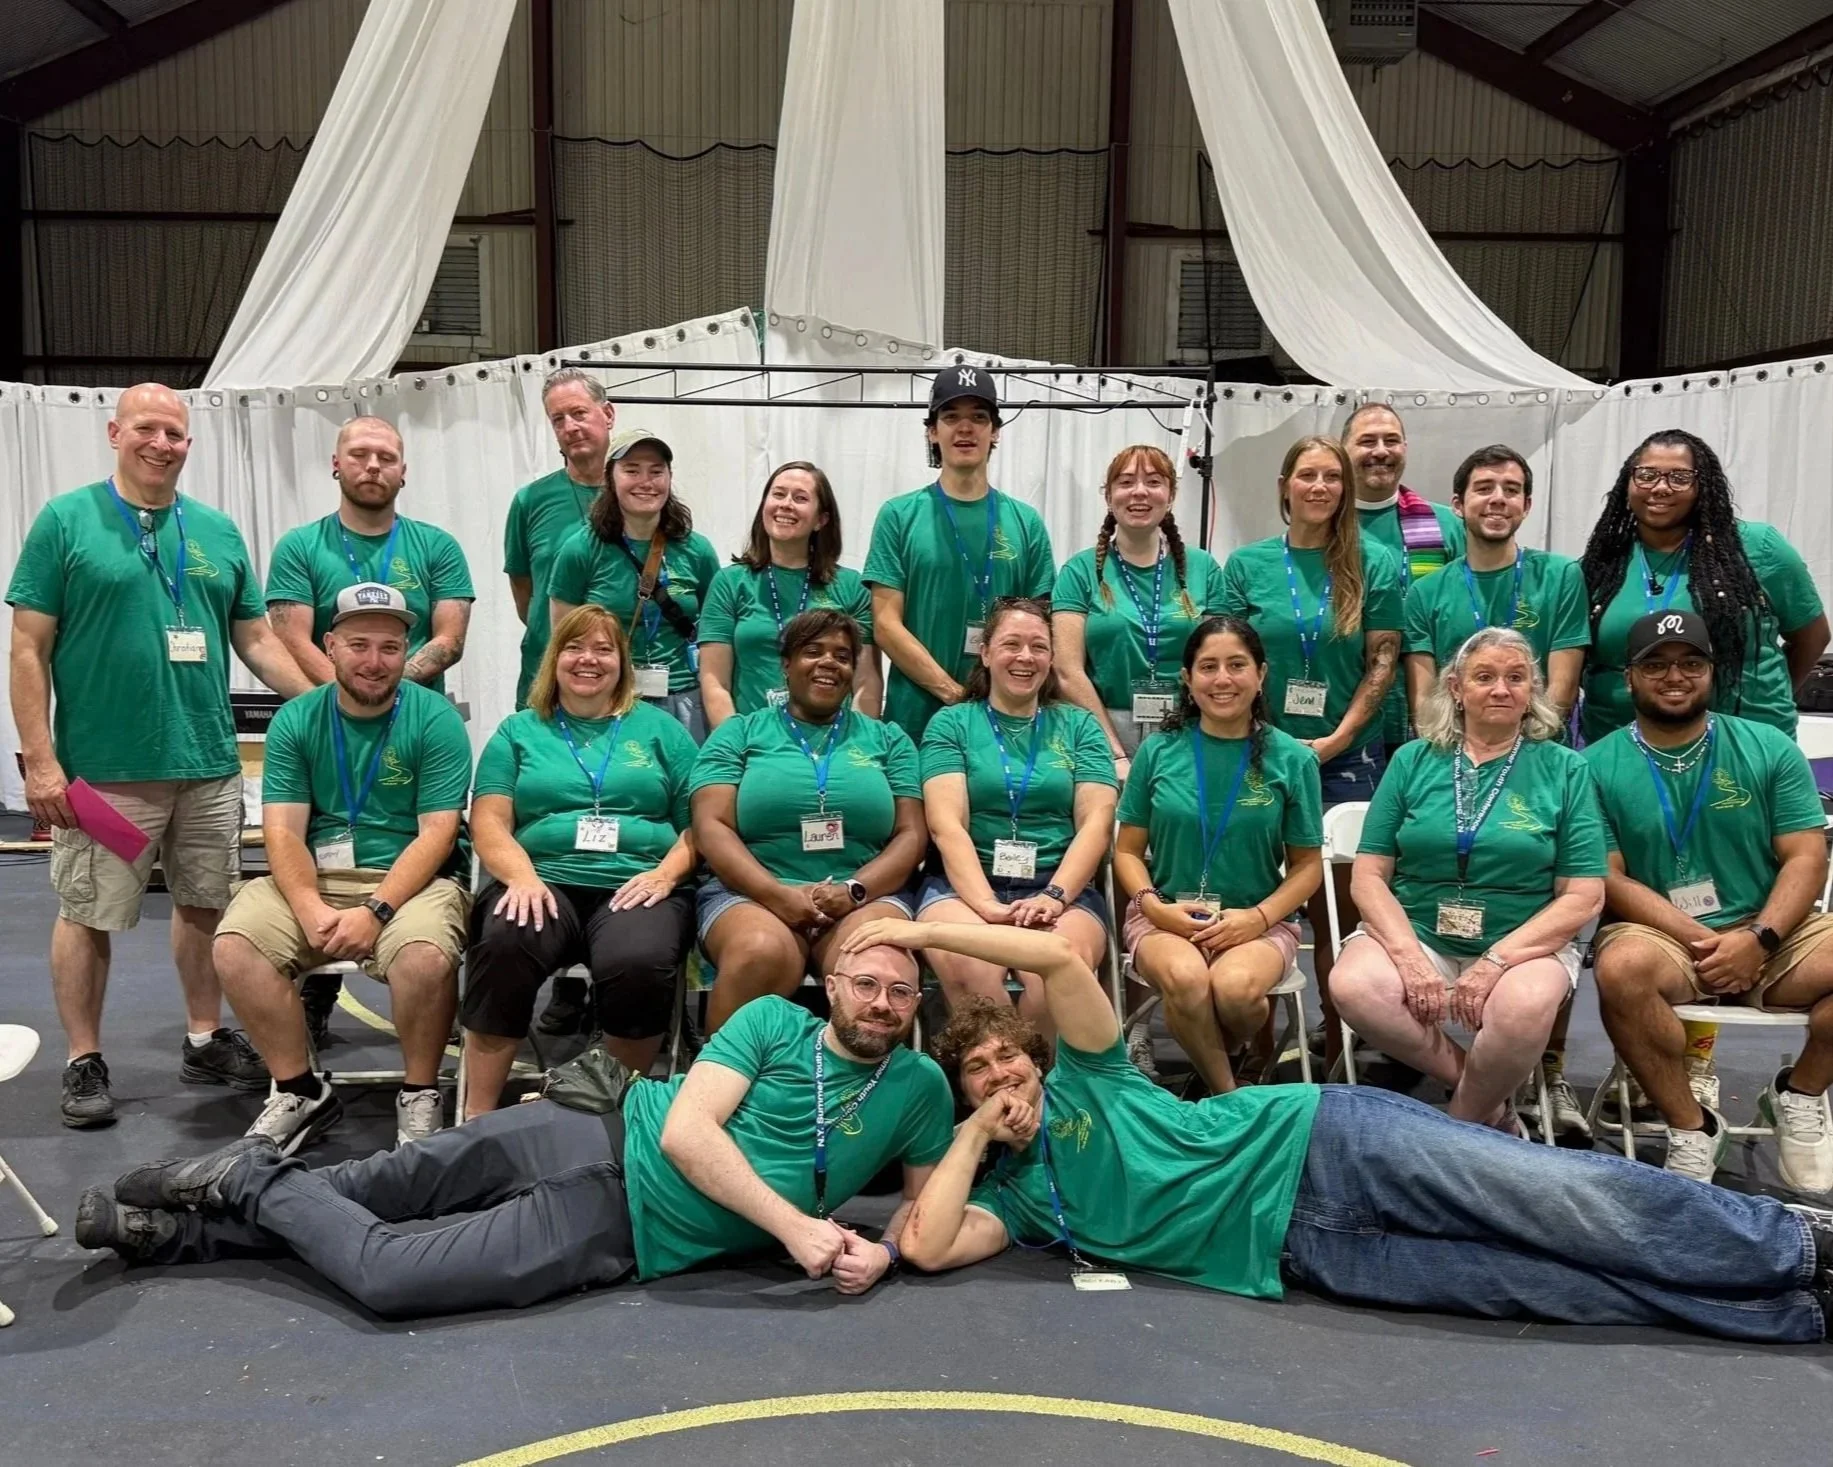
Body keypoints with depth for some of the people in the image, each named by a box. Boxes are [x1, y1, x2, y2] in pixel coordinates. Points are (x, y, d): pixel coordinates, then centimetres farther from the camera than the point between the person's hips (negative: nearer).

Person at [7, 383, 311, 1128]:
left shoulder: (218, 531, 10)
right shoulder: (65, 520, -2)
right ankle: (84, 1063, 17)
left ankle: (206, 1040, 28)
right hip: (102, 769, -4)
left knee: (205, 905, 13)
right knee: (88, 916, 4)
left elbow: (257, 639, 13)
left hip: (210, 763, 4)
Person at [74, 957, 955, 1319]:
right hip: (593, 1143, 0)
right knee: (368, 1188, -5)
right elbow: (685, 1133, -11)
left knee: (382, 1276, -12)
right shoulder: (772, 1020, -1)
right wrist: (794, 1226, -19)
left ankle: (259, 1185, 10)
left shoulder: (919, 1087, 3)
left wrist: (883, 1250, -12)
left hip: (616, 1233, 0)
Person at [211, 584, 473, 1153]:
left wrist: (376, 911, -22)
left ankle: (419, 1096, -6)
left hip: (410, 881, -3)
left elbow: (436, 834, -9)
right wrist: (310, 908, -21)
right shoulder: (296, 721, 5)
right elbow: (283, 832, -2)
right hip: (314, 880, 3)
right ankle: (300, 1090, -2)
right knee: (235, 945, -23)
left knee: (426, 955, -34)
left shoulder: (436, 721, -3)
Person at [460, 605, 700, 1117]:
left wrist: (666, 873, -9)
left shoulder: (658, 728, 18)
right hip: (544, 879, 1)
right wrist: (521, 876, -13)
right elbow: (489, 822, 8)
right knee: (504, 943, -34)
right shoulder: (519, 731, 20)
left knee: (638, 961, -35)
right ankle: (478, 1113, -22)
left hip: (637, 887, 0)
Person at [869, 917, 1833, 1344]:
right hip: (1302, 1253, 1)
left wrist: (926, 931, -7)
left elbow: (1061, 955, -7)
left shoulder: (1081, 1079, 8)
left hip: (1314, 1143, -1)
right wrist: (971, 1137, 3)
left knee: (1575, 1202, -14)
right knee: (1561, 1284, -10)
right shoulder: (1013, 1196, 12)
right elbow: (928, 1248, -6)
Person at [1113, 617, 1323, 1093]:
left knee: (1235, 987, -34)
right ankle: (1226, 1095, -6)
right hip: (1165, 916, 0)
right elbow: (1128, 851, 8)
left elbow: (1308, 866, 6)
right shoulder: (1159, 751, 4)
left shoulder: (1292, 759, 2)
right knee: (1185, 978, -34)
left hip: (1259, 921, 0)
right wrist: (1152, 904, -11)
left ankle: (1216, 1057, 4)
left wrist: (1258, 917, -11)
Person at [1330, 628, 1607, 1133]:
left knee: (1525, 1006, -35)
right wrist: (1410, 957, -15)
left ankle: (1463, 1125, -6)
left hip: (1526, 942, -1)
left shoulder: (1564, 769, 4)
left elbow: (1583, 896, -2)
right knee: (1355, 985, -30)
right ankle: (1490, 1097, -8)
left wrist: (1496, 961, -16)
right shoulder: (1414, 760, 7)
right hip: (1412, 931, 2)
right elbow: (1369, 875, 2)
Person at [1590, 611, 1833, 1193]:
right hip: (1661, 935, -2)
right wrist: (1701, 942, -17)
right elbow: (1609, 880, -6)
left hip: (1769, 932, 3)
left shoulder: (1770, 748, 5)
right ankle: (1690, 1127, -14)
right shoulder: (1597, 766, 0)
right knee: (1623, 966, -36)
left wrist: (1757, 939, -17)